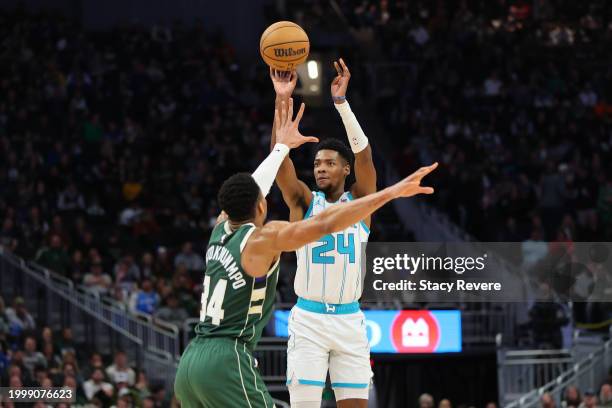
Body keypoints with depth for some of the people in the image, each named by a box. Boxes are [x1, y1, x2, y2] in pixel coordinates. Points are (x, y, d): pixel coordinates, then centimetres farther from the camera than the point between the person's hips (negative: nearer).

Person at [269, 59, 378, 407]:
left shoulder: (360, 201, 4)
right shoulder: (303, 202, 4)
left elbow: (364, 154, -12)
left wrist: (341, 100, -23)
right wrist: (282, 100, -23)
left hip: (349, 320, 1)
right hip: (308, 318, -1)